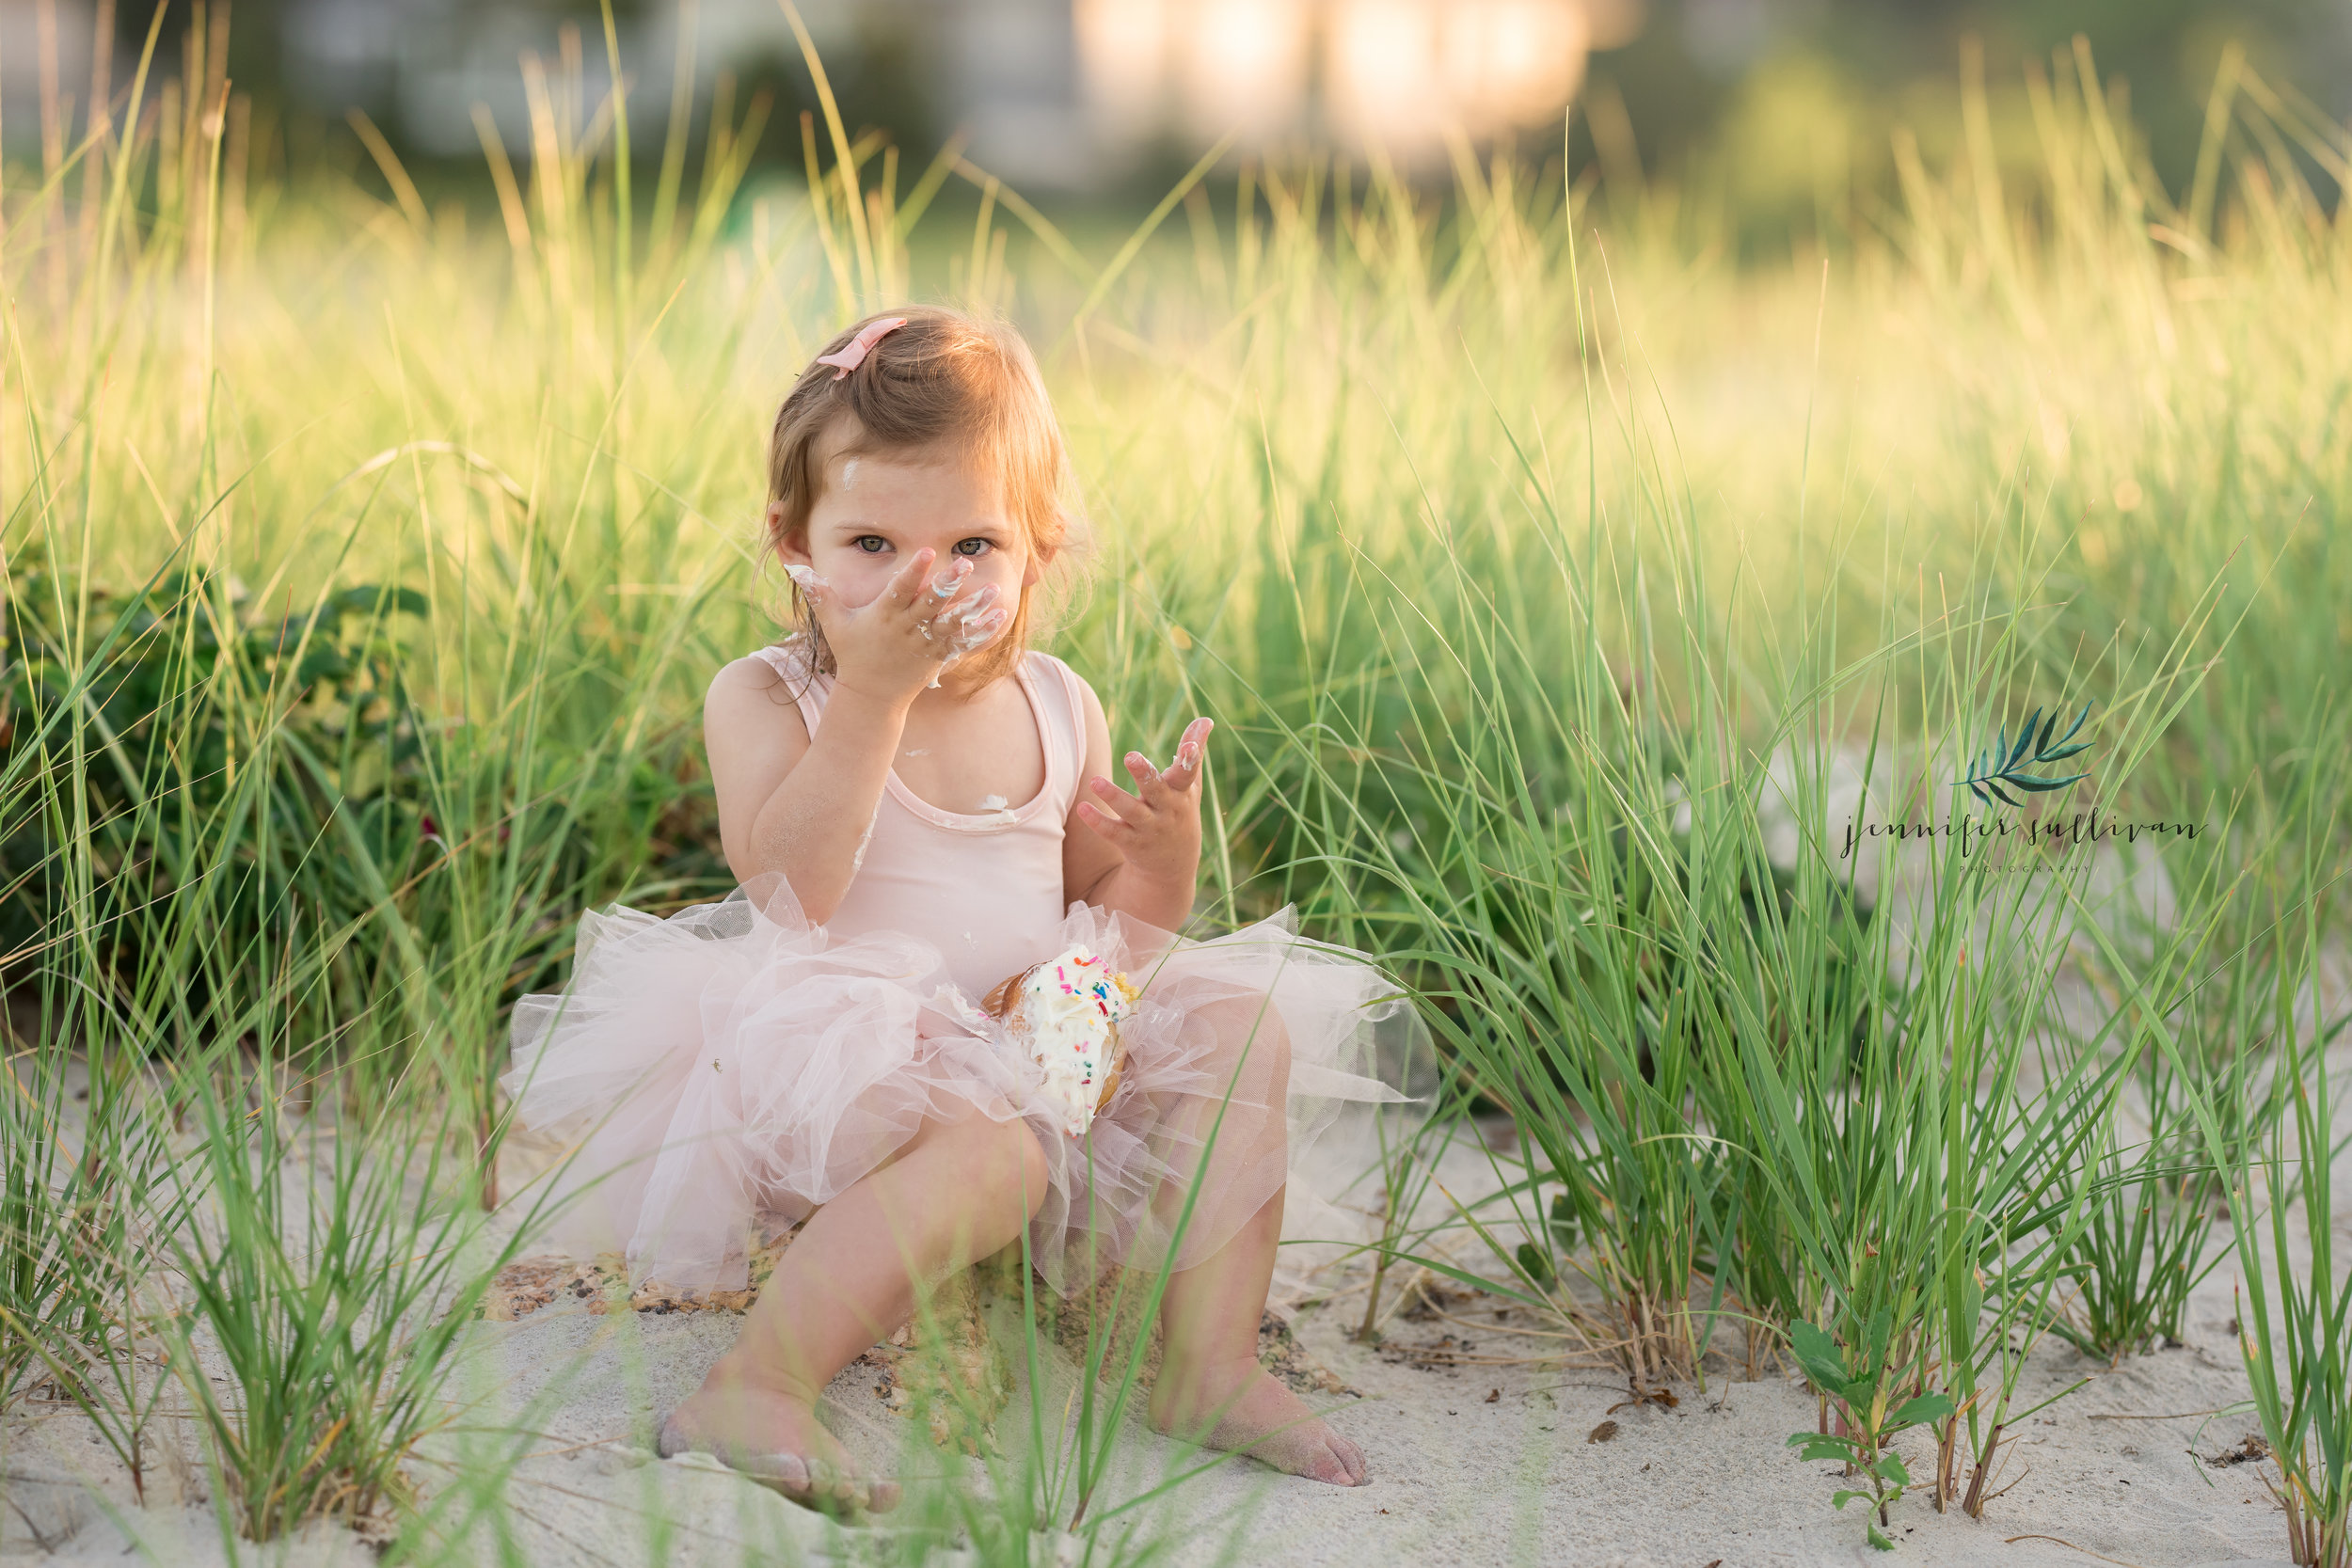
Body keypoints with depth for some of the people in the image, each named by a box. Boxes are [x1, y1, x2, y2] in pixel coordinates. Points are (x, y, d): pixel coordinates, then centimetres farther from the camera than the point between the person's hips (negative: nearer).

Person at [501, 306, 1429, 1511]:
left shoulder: (1054, 708, 8)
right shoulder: (764, 700, -6)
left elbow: (1110, 918, 15)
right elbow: (787, 889, -24)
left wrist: (1166, 850, -8)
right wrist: (871, 696, -25)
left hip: (1045, 1045, 6)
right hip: (850, 1054, -6)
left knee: (1244, 1024, -8)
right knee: (986, 1149, -35)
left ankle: (1211, 1364, -13)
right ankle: (754, 1390, -36)